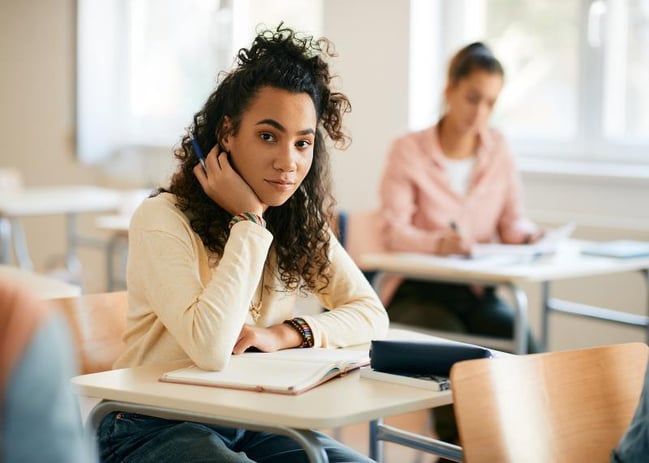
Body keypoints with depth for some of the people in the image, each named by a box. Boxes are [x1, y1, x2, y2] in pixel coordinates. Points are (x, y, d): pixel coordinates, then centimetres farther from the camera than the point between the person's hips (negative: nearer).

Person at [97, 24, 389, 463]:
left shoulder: (302, 224, 2)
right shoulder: (162, 220, -17)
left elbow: (372, 314, 2)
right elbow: (211, 350, -29)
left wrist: (285, 333, -15)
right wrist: (248, 221, -23)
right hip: (155, 427, -5)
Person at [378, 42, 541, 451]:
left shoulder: (498, 148, 9)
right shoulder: (409, 150, -5)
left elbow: (511, 221, 9)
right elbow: (394, 231, -14)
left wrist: (527, 233, -16)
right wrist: (437, 242, -35)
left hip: (477, 290, 4)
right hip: (418, 291, -4)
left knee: (525, 348, -25)